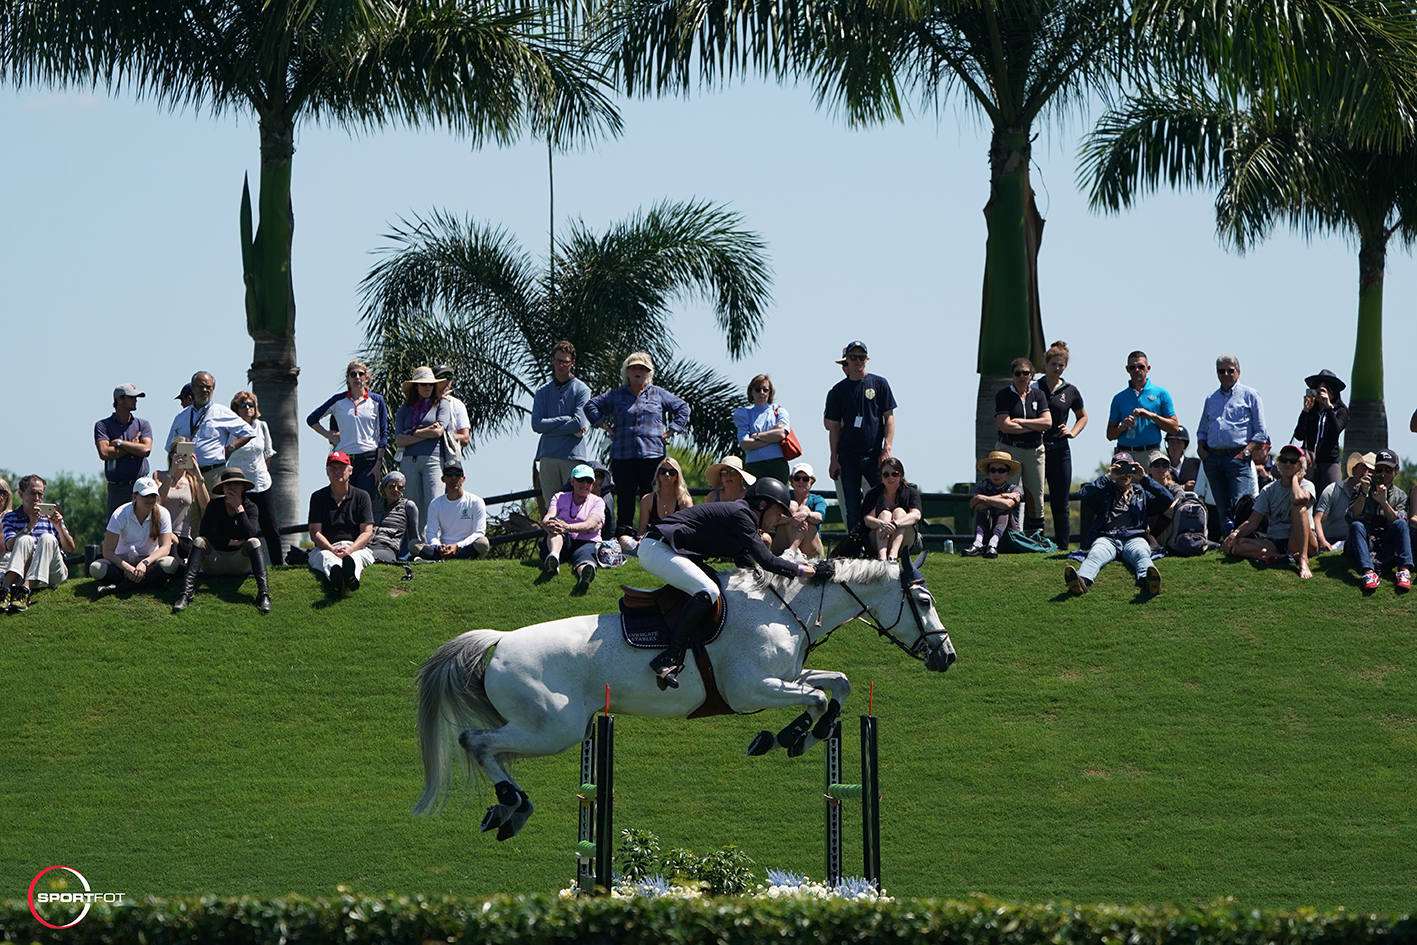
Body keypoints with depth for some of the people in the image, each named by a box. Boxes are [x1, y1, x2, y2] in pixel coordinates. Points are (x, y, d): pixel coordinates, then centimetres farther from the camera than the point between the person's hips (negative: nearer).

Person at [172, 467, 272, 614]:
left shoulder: (251, 507, 1)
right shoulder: (214, 506, 0)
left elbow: (251, 534, -18)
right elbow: (204, 533, -13)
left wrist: (239, 508, -16)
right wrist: (231, 542, -14)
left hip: (239, 563, 0)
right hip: (215, 562, 0)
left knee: (254, 542, -27)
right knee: (199, 541, -27)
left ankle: (263, 593, -44)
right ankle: (186, 592, -43)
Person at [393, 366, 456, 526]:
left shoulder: (442, 405, 12)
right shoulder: (404, 410, 17)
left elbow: (438, 431, -2)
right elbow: (399, 440, 5)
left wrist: (413, 433, 7)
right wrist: (427, 433, 0)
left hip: (433, 459, -3)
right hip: (409, 461, 3)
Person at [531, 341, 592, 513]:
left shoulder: (581, 389, 3)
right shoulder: (543, 391, 14)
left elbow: (579, 423, -9)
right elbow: (536, 424, 2)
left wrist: (550, 427, -3)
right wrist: (566, 420, -5)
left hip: (574, 455, -3)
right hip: (548, 456, 3)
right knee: (550, 506, 1)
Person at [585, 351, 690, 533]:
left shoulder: (659, 394, 12)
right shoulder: (615, 395, 13)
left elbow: (682, 408, 18)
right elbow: (591, 406, 18)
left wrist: (670, 431, 8)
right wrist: (605, 426, 8)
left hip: (652, 455, -1)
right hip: (622, 456, 1)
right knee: (624, 498, -1)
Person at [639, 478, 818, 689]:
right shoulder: (739, 515, -14)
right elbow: (766, 561, -20)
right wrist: (799, 570, -8)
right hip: (656, 549, -11)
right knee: (708, 592, -26)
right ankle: (668, 659, -29)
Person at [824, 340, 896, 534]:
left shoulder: (879, 384, 6)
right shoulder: (838, 391, 11)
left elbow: (889, 418, 3)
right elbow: (834, 427, 10)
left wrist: (887, 449, -8)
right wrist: (834, 459, 2)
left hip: (874, 455, -2)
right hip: (848, 458, 2)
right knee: (852, 509, 0)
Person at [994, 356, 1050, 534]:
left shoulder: (1038, 395, 10)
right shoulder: (1003, 396, 0)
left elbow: (1047, 422, -1)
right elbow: (1005, 425, -12)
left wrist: (1020, 422, -8)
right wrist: (1034, 427, -6)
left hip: (1034, 450, 4)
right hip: (1010, 450, -4)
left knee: (1036, 499, 2)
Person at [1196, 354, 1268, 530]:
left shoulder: (1249, 395, 6)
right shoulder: (1211, 399, 20)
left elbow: (1261, 432, 1)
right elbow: (1202, 430, 25)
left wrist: (1245, 452, -11)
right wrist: (1201, 448, 5)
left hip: (1237, 457, -5)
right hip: (1213, 459, 5)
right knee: (1222, 508, 4)